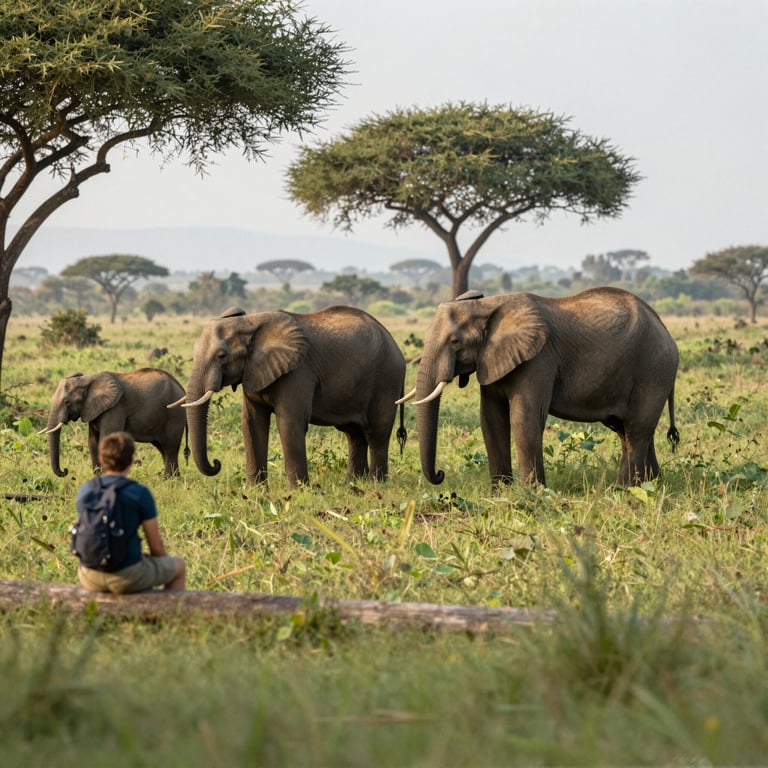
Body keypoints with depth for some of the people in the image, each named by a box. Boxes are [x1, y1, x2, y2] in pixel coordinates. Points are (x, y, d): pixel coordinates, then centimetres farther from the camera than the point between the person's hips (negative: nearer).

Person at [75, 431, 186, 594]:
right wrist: (163, 564, 14)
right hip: (127, 576, -5)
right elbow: (156, 547, -8)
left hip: (90, 580, 5)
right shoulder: (140, 494, -14)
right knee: (178, 566, 23)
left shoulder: (85, 490, -1)